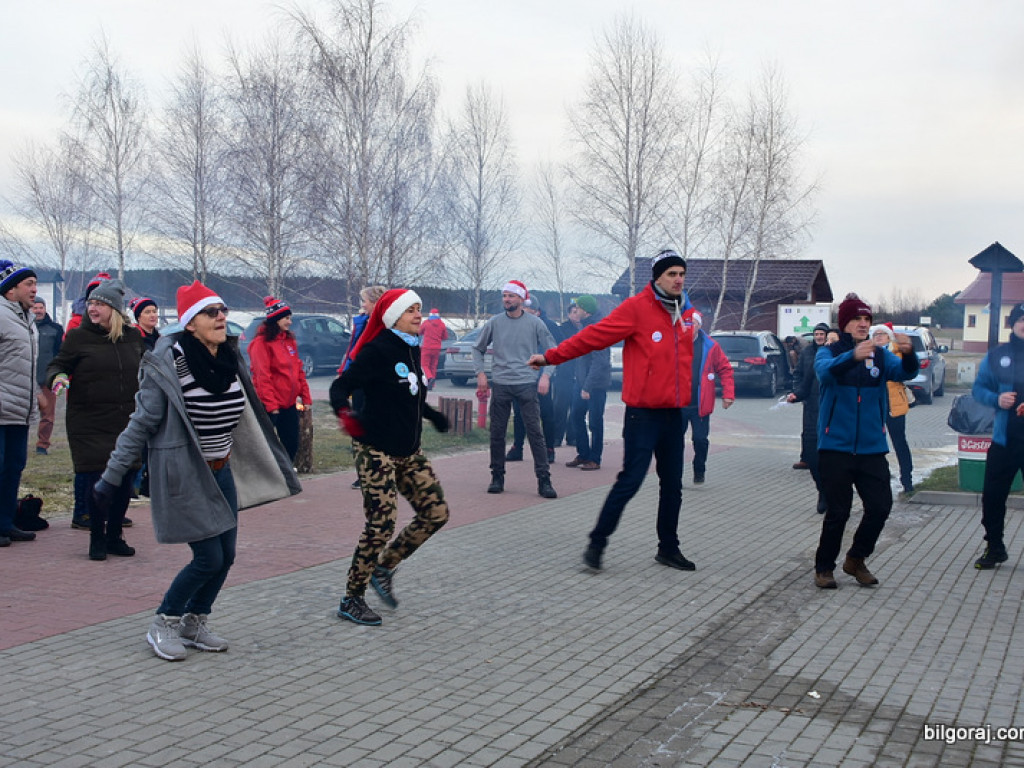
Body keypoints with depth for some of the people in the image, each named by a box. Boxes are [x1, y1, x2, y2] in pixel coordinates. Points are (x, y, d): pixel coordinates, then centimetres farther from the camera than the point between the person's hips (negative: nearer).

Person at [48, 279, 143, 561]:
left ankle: (114, 536, 22)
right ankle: (97, 539, 13)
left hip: (126, 422, 3)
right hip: (89, 424, -3)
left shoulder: (133, 337, 7)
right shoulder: (78, 336, -3)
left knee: (125, 480, 6)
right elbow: (57, 365, 1)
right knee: (96, 481, -4)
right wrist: (57, 377, -20)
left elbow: (143, 370, 21)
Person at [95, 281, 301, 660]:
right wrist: (112, 476, -13)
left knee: (226, 556, 7)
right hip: (184, 475, -7)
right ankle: (162, 625, 15)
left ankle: (194, 624, 27)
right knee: (208, 558, -7)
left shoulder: (229, 359, 3)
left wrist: (275, 465, 20)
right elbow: (142, 423, -14)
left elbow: (246, 417, 14)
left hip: (221, 472, 7)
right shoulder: (170, 362, -17)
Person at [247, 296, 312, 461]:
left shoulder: (289, 340, 13)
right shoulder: (261, 342, -10)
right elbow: (262, 376, -15)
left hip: (289, 404, 8)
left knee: (292, 445, 11)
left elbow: (299, 370, 15)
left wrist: (305, 396, 9)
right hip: (269, 405, -8)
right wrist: (271, 404, -18)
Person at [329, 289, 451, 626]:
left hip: (409, 452, 8)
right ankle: (351, 600, 8)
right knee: (381, 525, -9)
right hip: (378, 452, -8)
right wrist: (345, 413, -35)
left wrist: (432, 415, 29)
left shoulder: (411, 349, 10)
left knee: (436, 512, 5)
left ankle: (384, 569, 21)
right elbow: (340, 386, -17)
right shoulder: (378, 350, -14)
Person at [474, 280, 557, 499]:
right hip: (501, 385, 2)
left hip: (527, 384, -2)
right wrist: (480, 373, 5)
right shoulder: (494, 323, 6)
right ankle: (497, 477, 18)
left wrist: (546, 375, -7)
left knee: (535, 432, -6)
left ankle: (544, 480, -3)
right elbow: (478, 349, 16)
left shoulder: (535, 323, 1)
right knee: (497, 433, 5)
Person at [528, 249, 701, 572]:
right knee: (630, 480, -9)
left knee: (673, 485, 12)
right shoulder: (637, 307, -10)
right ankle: (597, 543, 3)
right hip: (643, 412, -7)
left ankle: (668, 548, 25)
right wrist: (552, 356, -14)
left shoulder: (688, 314, 11)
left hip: (673, 413, 7)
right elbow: (595, 335, -12)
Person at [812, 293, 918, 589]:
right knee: (838, 512, 1)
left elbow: (905, 372, -10)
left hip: (872, 448, 3)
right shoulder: (829, 352, -2)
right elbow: (825, 372, -24)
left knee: (880, 506, 0)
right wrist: (853, 356, -43)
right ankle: (824, 568, 20)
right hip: (835, 446, -3)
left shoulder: (880, 355, 7)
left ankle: (856, 560, 23)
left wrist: (908, 353, -33)